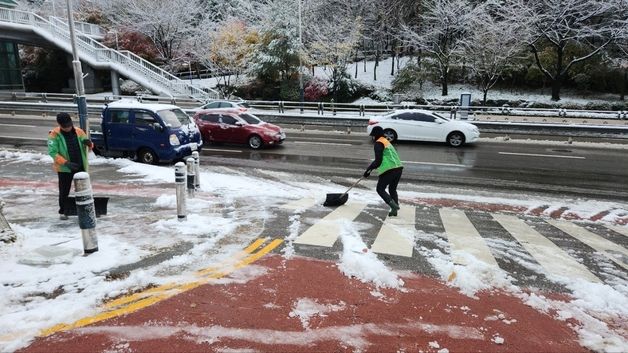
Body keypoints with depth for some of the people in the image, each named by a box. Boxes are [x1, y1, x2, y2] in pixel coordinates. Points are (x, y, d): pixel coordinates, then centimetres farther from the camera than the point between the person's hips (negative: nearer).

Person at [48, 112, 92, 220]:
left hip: (81, 167, 3)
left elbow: (89, 146, 8)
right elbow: (52, 152, -15)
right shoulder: (54, 134, -9)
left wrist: (88, 143, -18)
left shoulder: (78, 131, 0)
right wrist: (66, 163, -25)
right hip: (64, 168, -3)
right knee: (64, 191, 6)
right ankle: (62, 212, 22)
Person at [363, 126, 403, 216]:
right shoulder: (387, 142, 25)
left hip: (389, 170, -9)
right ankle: (394, 210, 12)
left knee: (380, 189, 4)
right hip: (399, 168, 9)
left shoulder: (378, 143, -4)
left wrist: (369, 169, -2)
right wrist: (371, 167, 35)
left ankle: (393, 205, -14)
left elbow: (378, 161, -11)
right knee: (392, 189, 20)